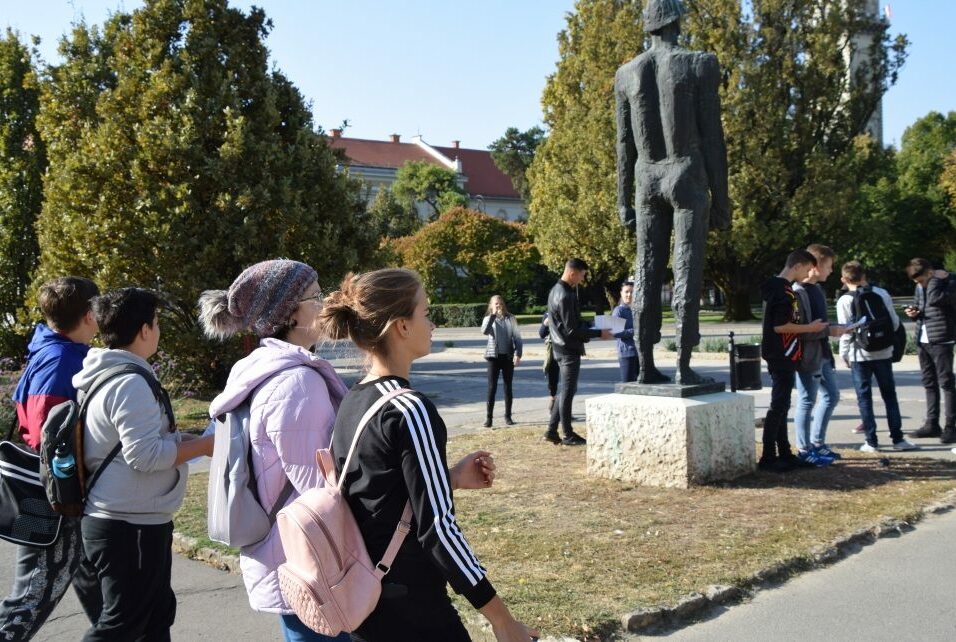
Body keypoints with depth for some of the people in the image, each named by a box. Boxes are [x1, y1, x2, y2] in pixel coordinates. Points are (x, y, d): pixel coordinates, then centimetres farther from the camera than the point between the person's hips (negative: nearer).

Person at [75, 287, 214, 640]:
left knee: (157, 611, 20)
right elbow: (146, 455, -26)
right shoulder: (130, 384, -21)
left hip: (132, 520, 10)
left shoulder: (108, 375, 10)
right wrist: (204, 445, -15)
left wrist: (183, 438, 9)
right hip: (131, 526, -10)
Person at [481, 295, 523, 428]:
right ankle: (488, 417, -1)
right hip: (494, 356, -1)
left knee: (508, 387, 6)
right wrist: (493, 314, -22)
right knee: (492, 387, -3)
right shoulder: (489, 318, 2)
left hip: (508, 356, 1)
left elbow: (517, 336, 3)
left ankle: (508, 416, 13)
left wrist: (518, 354, -8)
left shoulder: (510, 318, 5)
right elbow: (484, 331, -19)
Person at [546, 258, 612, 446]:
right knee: (568, 391, -1)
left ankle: (552, 430, 18)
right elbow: (572, 329, -21)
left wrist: (588, 327, 11)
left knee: (567, 390, 16)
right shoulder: (565, 296, -20)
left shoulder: (556, 290, 11)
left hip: (561, 347, 10)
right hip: (569, 349, -10)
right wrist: (599, 333, -15)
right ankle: (567, 435, 8)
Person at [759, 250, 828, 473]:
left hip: (782, 356, 10)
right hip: (781, 356, -10)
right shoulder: (783, 291, -17)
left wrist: (807, 327, 16)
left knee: (781, 405, 12)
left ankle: (784, 454, 18)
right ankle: (768, 457, -4)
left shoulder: (778, 287, 14)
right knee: (778, 406, -7)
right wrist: (809, 327, -13)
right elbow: (780, 326, -23)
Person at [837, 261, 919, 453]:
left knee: (864, 397, 6)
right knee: (889, 395, 12)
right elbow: (894, 322, -1)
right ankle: (898, 439, 12)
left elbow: (846, 331, -11)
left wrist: (844, 355, 1)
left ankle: (871, 441, 6)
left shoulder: (844, 301, -10)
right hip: (883, 353, 2)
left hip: (859, 355, -2)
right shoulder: (881, 293, -4)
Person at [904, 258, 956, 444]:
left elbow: (934, 299, -27)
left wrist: (936, 278, -15)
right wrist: (913, 312, 3)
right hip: (922, 341, 7)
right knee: (929, 383, 12)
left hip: (940, 340, -7)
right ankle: (932, 424, 19)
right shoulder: (920, 287, 11)